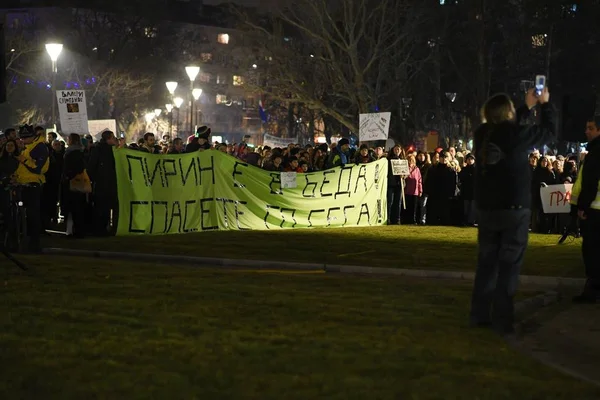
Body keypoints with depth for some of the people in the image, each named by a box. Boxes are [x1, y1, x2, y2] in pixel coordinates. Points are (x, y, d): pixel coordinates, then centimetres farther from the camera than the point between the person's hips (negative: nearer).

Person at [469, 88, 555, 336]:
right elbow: (549, 132, 1)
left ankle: (480, 315, 17)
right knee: (508, 266, -2)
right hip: (514, 208, -5)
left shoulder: (482, 134, 1)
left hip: (486, 208, 5)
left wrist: (528, 106, 25)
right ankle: (502, 321, -3)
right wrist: (545, 104, 15)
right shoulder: (516, 134, -13)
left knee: (486, 262, 14)